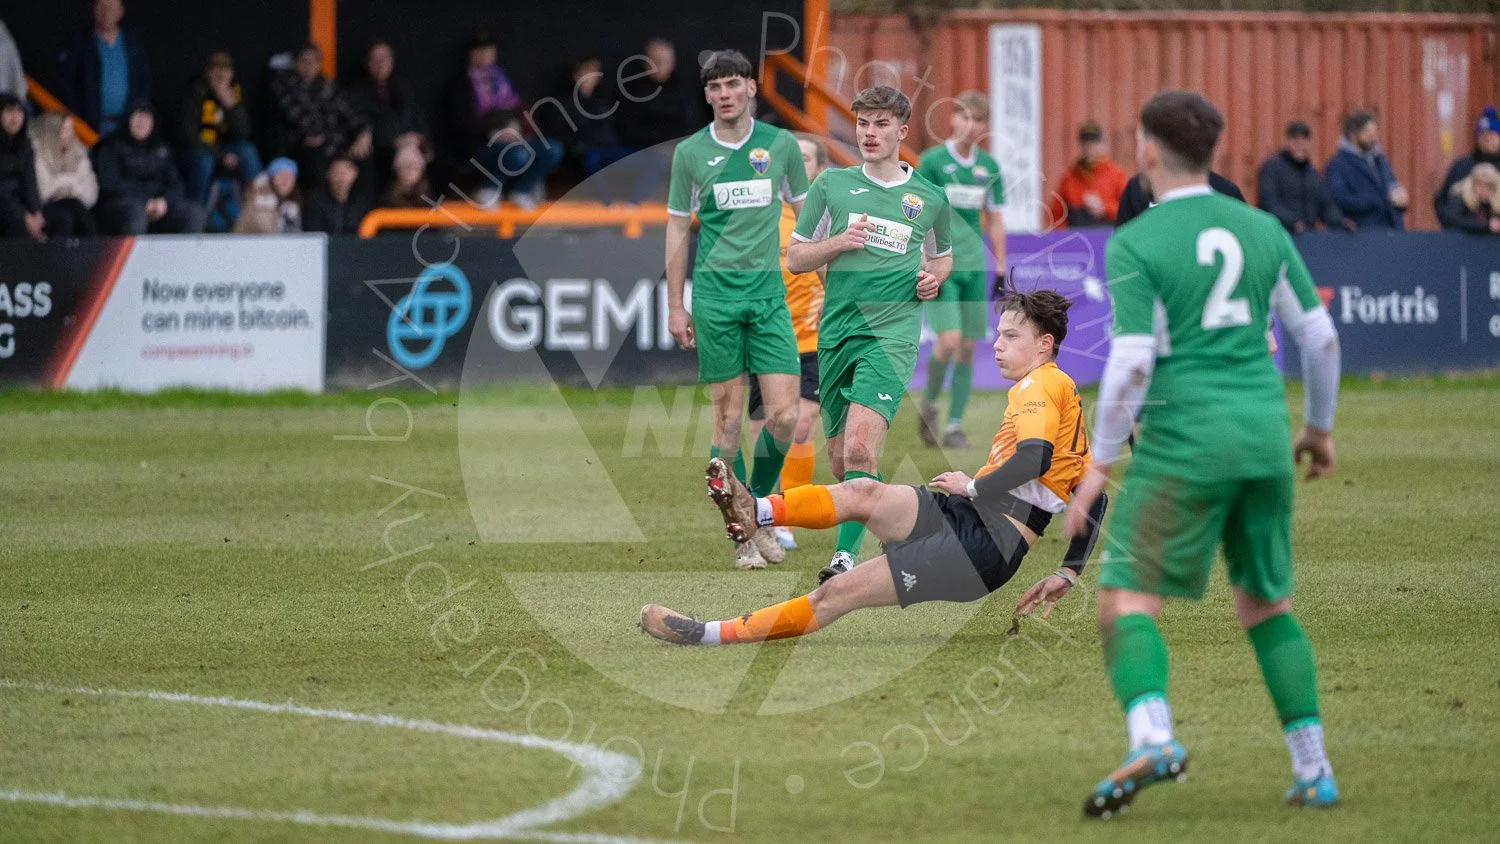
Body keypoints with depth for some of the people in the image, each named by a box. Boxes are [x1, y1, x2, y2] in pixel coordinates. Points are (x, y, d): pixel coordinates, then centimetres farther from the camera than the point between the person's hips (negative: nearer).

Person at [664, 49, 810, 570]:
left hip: (769, 295, 1)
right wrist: (675, 305, 7)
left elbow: (806, 214, 16)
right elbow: (678, 229, 9)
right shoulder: (690, 153, 3)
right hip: (715, 297, -1)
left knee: (784, 416, -7)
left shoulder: (781, 145, 5)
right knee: (728, 418, -1)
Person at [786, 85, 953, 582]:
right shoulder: (831, 185, 8)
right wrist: (839, 243, -7)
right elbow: (794, 258, 11)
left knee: (861, 447, -23)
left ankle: (846, 555, -27)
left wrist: (934, 277, 4)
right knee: (839, 460, 7)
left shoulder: (929, 198, 9)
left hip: (892, 333, -3)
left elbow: (942, 256, 27)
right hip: (836, 332, 3)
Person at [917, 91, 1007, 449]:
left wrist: (1001, 270, 13)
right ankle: (929, 403, 10)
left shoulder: (989, 167, 8)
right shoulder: (933, 161, -5)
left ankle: (954, 425, 11)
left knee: (968, 347, 3)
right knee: (949, 341, -16)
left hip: (974, 267, 4)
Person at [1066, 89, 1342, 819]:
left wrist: (1099, 464, -6)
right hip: (1264, 434, 5)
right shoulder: (1262, 230, 10)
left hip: (1185, 442, -5)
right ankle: (1312, 768, 14)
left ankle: (1152, 737, -27)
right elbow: (1321, 336, 12)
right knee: (1266, 600, 18)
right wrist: (1319, 425, 27)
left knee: (1126, 595, -3)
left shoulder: (1135, 245, -6)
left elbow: (1131, 364, -14)